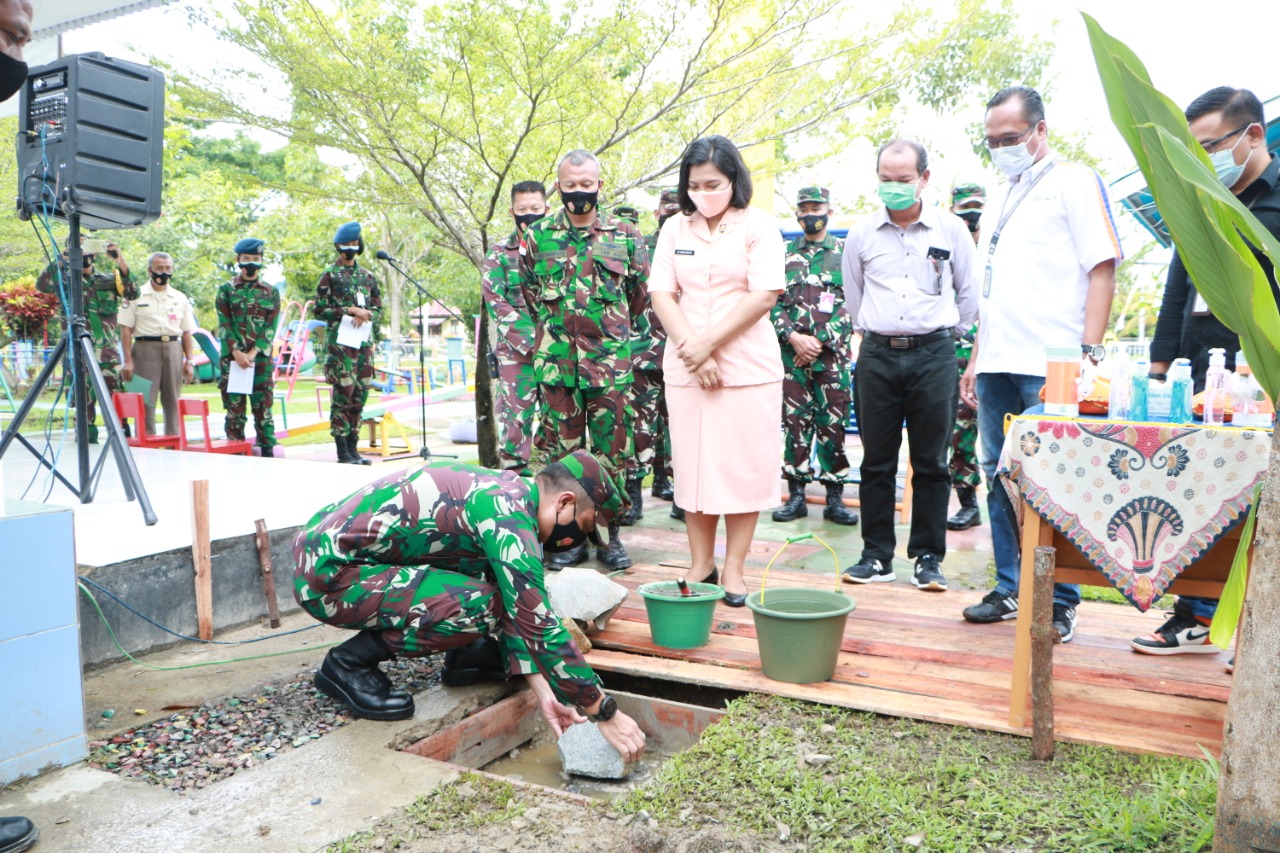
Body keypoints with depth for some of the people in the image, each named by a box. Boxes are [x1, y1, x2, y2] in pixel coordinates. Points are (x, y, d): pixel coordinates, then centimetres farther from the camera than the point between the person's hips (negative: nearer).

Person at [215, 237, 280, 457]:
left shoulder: (271, 292, 10)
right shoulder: (226, 290, 8)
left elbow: (271, 327, 2)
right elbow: (224, 325, 0)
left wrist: (253, 352, -10)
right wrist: (237, 353, -13)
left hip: (261, 359, 0)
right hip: (232, 359, 0)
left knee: (263, 409, 1)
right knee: (234, 410, 2)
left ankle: (268, 453, 6)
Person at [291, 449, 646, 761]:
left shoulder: (503, 490, 7)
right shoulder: (508, 512, -22)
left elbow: (517, 611, 11)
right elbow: (537, 622, -25)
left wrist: (543, 692, 4)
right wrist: (605, 713, -17)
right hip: (326, 575, -9)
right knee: (478, 606, -24)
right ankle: (349, 662, -5)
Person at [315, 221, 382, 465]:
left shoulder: (367, 276, 17)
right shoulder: (329, 276, 2)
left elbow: (379, 309, 16)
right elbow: (320, 310, -3)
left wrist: (366, 314, -6)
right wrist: (350, 311, -13)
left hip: (364, 342, 5)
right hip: (340, 342, -5)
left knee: (359, 396, 6)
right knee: (342, 395, -8)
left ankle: (353, 447, 14)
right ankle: (342, 451, -4)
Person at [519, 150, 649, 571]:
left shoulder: (626, 236, 4)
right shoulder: (538, 236, 7)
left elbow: (639, 295, 15)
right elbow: (528, 290, 20)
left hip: (611, 363, -1)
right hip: (556, 362, 1)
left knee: (612, 450, 2)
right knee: (562, 450, 5)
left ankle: (612, 535, 14)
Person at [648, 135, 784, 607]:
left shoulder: (758, 226, 0)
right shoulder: (675, 229, 11)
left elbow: (764, 295, -9)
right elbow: (661, 294, 3)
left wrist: (708, 343, -12)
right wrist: (691, 349, -10)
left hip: (748, 368, -3)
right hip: (685, 369, 3)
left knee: (742, 467, 0)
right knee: (691, 465, 6)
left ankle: (734, 568, 11)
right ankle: (700, 564, 18)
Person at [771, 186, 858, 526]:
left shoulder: (846, 253, 6)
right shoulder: (784, 255, 11)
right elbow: (771, 303, 4)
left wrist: (818, 341, -11)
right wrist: (794, 338, -11)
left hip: (833, 356, -2)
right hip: (791, 356, 2)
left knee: (833, 427, 1)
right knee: (794, 425, 5)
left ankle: (835, 498, 9)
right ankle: (796, 496, 14)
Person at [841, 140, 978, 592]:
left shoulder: (951, 230, 4)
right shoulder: (861, 234, 7)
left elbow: (968, 294, 13)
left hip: (933, 354, -1)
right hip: (877, 355, 1)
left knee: (931, 462, 2)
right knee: (876, 461, 4)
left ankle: (928, 557, 13)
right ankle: (877, 555, 14)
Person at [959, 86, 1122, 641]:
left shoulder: (1074, 183, 1)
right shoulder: (1003, 202, 22)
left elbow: (1102, 267, -8)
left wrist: (1088, 352, -17)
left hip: (1050, 365, -7)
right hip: (997, 366, 7)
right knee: (999, 477, 9)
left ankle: (1060, 601, 5)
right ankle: (1010, 590, 19)